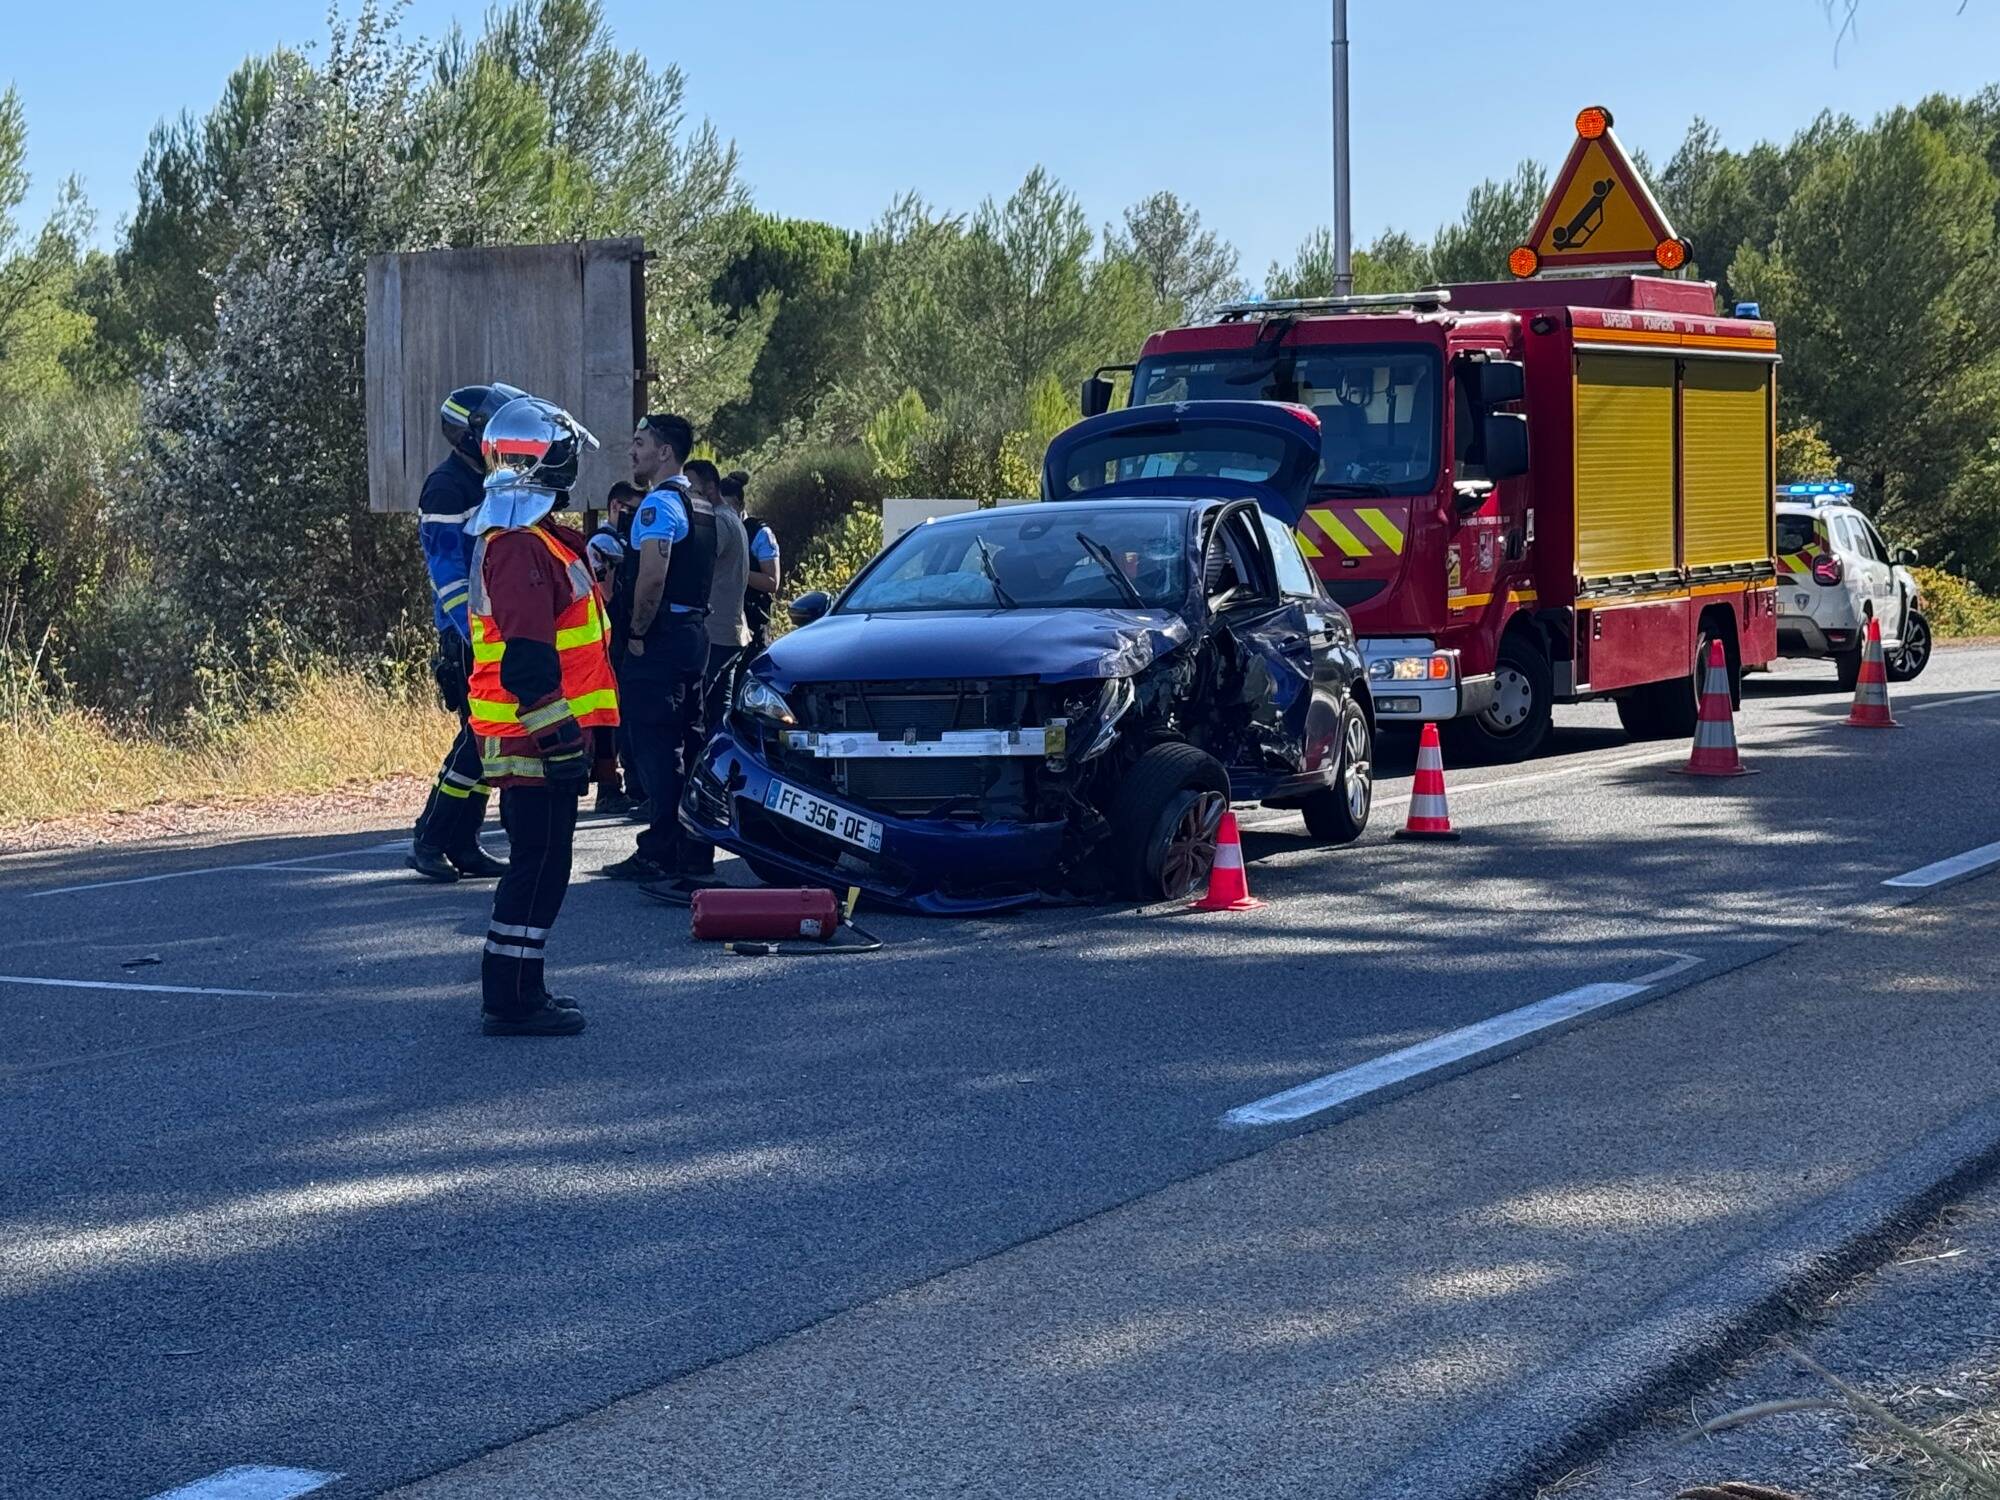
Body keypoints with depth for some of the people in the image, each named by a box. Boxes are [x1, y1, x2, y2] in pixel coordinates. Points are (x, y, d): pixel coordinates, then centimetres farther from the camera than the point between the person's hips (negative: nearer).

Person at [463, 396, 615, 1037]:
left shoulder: (519, 536, 18)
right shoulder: (522, 546, -18)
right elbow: (527, 660, -24)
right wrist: (558, 734, -23)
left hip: (534, 736, 11)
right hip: (536, 736, -11)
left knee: (539, 861, 15)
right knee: (539, 864, -7)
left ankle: (518, 990, 22)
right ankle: (510, 1001, -4)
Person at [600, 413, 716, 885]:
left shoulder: (659, 502, -13)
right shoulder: (700, 507, 18)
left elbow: (652, 576, -25)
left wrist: (637, 633, -14)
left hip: (659, 639, -10)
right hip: (695, 632, 10)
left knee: (655, 747, -8)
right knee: (685, 744, 13)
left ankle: (661, 853, -9)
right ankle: (692, 844, 16)